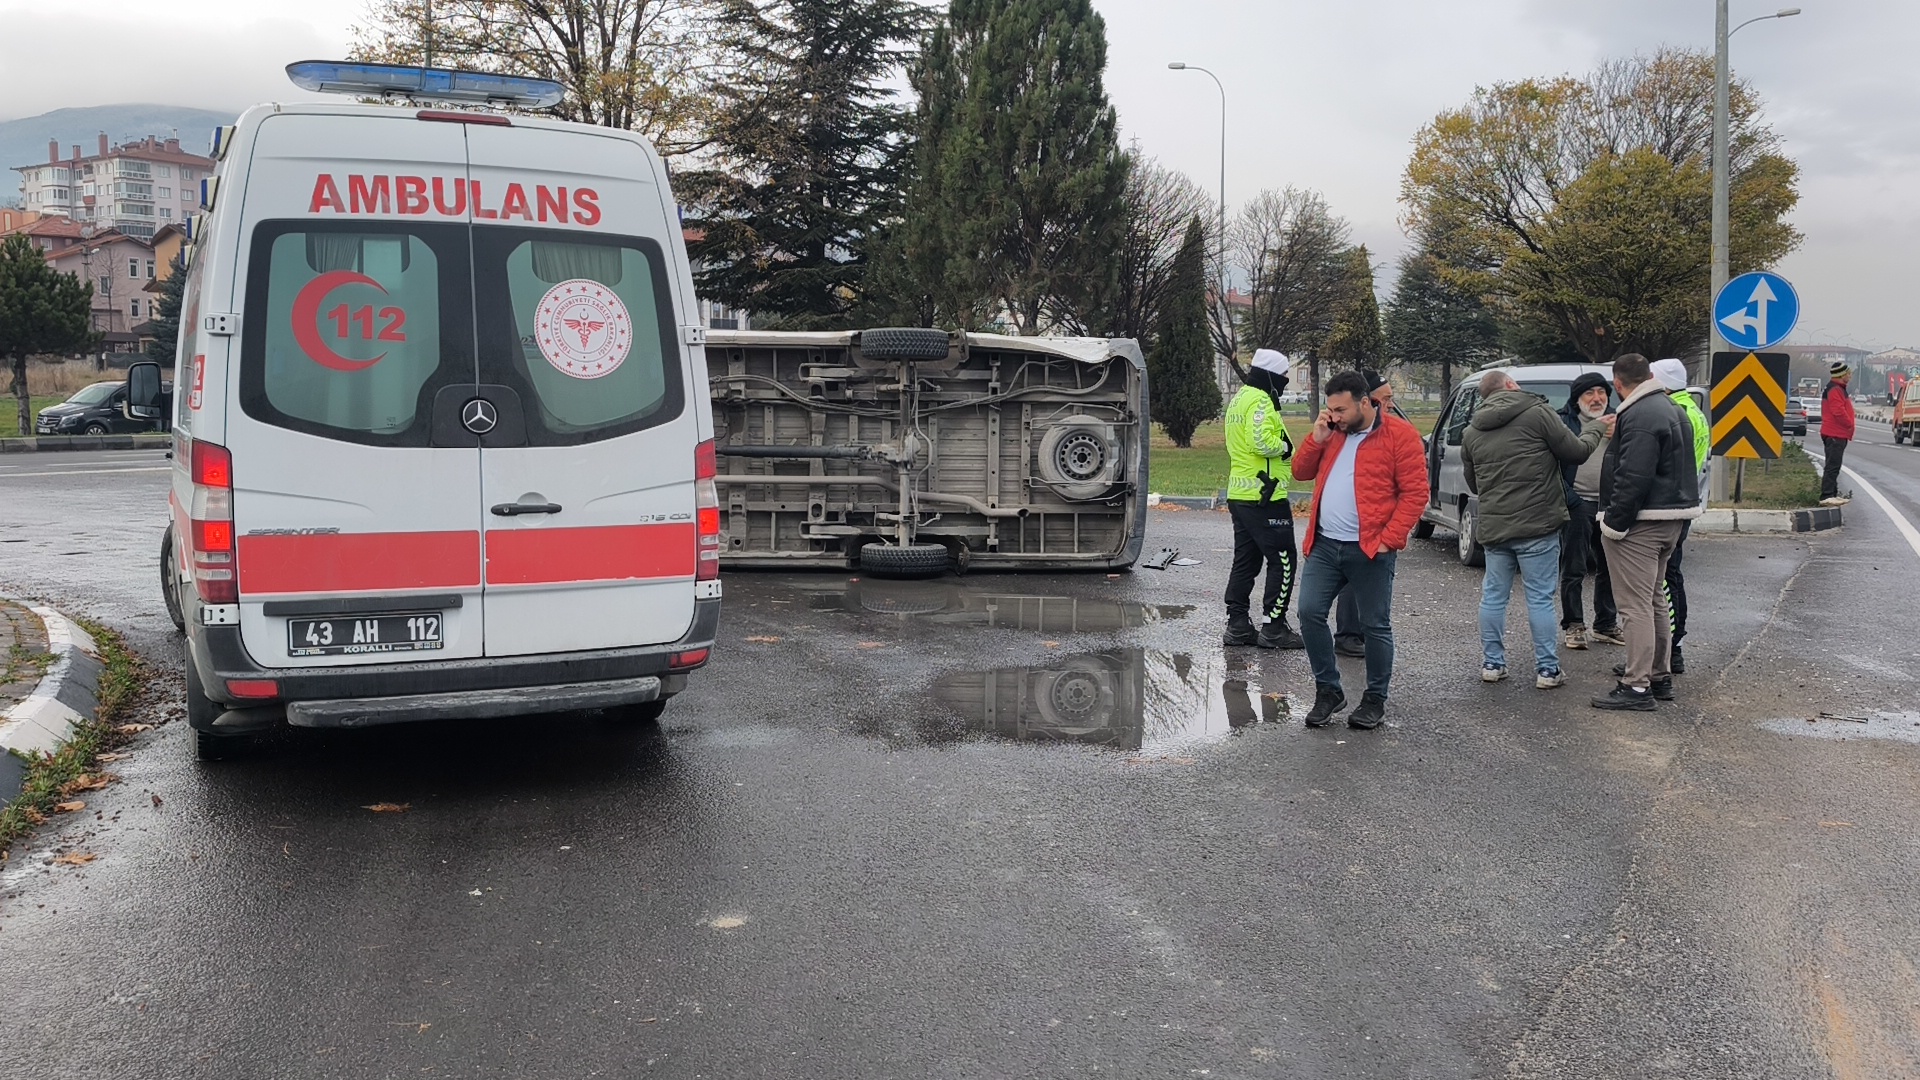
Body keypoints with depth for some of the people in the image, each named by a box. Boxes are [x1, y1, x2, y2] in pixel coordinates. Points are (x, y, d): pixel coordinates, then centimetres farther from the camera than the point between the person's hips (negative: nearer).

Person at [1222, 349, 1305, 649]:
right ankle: (1274, 628, -1)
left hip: (1239, 494, 10)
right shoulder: (1260, 401, -15)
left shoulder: (1239, 399, 17)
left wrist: (1279, 445, 10)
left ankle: (1237, 624, 15)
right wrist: (1285, 447, -10)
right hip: (1264, 497, -10)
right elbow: (1261, 442, -28)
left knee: (1246, 560, 13)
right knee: (1283, 561, -3)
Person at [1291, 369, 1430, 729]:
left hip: (1369, 549, -5)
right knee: (1310, 613, 0)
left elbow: (1415, 493, -9)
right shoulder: (1332, 432, 11)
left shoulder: (1400, 435, -7)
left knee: (1375, 626, 4)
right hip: (1324, 545, 5)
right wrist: (1318, 438, -2)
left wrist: (1389, 539, -16)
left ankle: (1375, 700, 19)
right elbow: (1301, 472, 14)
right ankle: (1328, 691, 16)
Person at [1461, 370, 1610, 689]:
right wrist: (1596, 428, 15)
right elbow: (1577, 453, -2)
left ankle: (1492, 663, 18)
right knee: (1541, 598, 2)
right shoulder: (1537, 413, -7)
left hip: (1493, 527, 5)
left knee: (1493, 596, 13)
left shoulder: (1472, 432, 10)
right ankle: (1547, 669, 6)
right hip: (1537, 524, -5)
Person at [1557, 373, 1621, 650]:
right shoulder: (1563, 422, -3)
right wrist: (1569, 500, -14)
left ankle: (1606, 625, 23)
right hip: (1577, 504, -5)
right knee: (1574, 570, 0)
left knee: (1609, 568, 12)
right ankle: (1574, 626, 8)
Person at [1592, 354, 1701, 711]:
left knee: (1636, 604, -8)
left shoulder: (1639, 417, -18)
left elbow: (1633, 478, -25)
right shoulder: (1671, 409, 16)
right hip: (1670, 517, 11)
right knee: (1655, 600, 18)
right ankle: (1660, 676, 26)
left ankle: (1637, 686, -7)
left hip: (1640, 522, -11)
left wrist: (1614, 523, -20)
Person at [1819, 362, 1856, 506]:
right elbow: (1839, 412, -23)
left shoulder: (1838, 389, 19)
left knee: (1834, 466, 15)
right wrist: (1850, 425, -11)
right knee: (1833, 466, -12)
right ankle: (1826, 496, -14)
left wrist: (1848, 426, 13)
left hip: (1838, 434, 11)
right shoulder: (1835, 390, -16)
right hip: (1835, 434, -11)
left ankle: (1833, 494, 22)